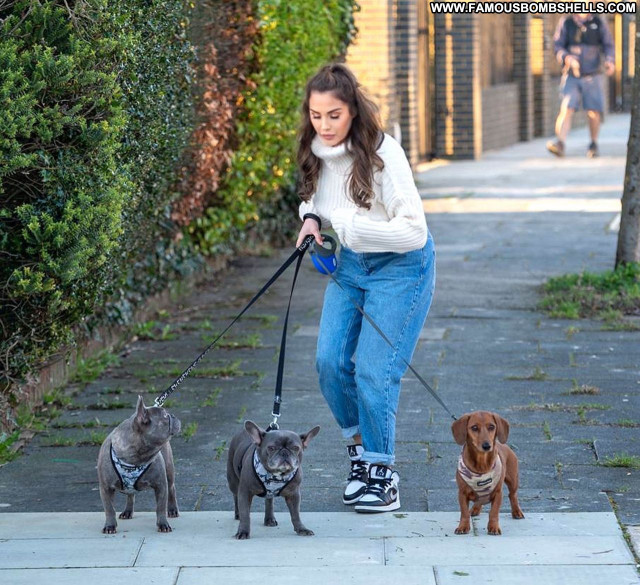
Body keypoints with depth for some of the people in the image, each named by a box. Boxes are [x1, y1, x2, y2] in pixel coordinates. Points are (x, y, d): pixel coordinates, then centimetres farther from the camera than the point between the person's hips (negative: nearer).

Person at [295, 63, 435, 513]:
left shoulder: (383, 154, -25)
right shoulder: (316, 154, -5)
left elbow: (413, 231, -26)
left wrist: (347, 222, -28)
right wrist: (312, 219, -6)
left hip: (400, 268, -7)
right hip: (350, 265, 7)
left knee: (374, 371, -10)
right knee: (331, 361, -1)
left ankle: (382, 473, 4)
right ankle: (361, 449, 20)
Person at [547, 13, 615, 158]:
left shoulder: (599, 22, 4)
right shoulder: (566, 23, 2)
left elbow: (608, 45, 6)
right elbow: (557, 46, 1)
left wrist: (610, 61, -13)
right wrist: (567, 58, -19)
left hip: (592, 76, 1)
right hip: (571, 76, -1)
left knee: (593, 112, 3)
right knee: (566, 109, -15)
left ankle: (594, 144, 22)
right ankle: (560, 143, -21)